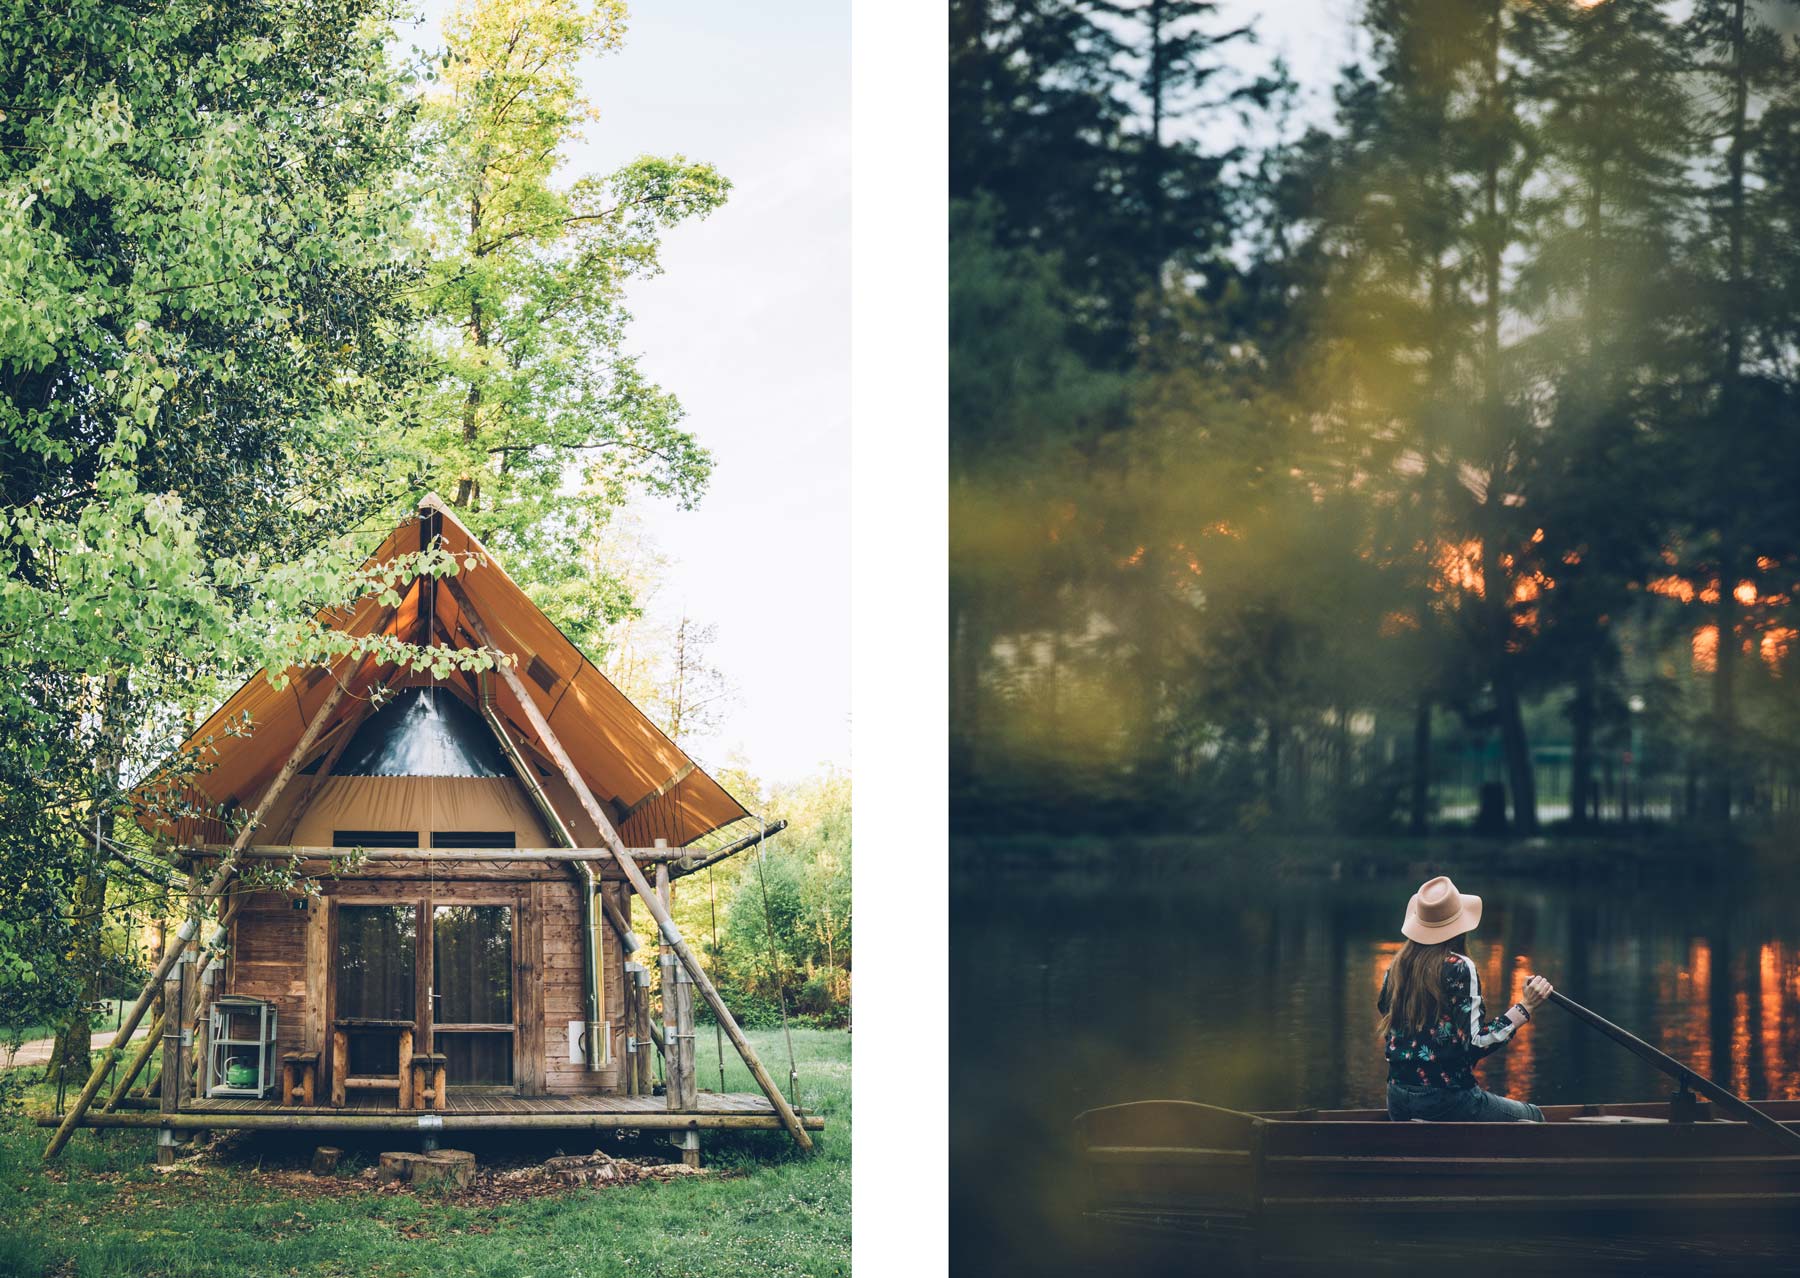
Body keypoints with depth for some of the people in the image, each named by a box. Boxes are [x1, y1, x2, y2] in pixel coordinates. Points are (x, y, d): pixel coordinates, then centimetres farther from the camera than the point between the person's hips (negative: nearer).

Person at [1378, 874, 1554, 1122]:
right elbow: (1475, 1043, -19)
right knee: (1532, 1116, 13)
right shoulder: (1458, 968, -16)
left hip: (1397, 1096, 7)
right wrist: (1525, 1008, -17)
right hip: (1445, 1099, -7)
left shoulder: (1399, 965, 4)